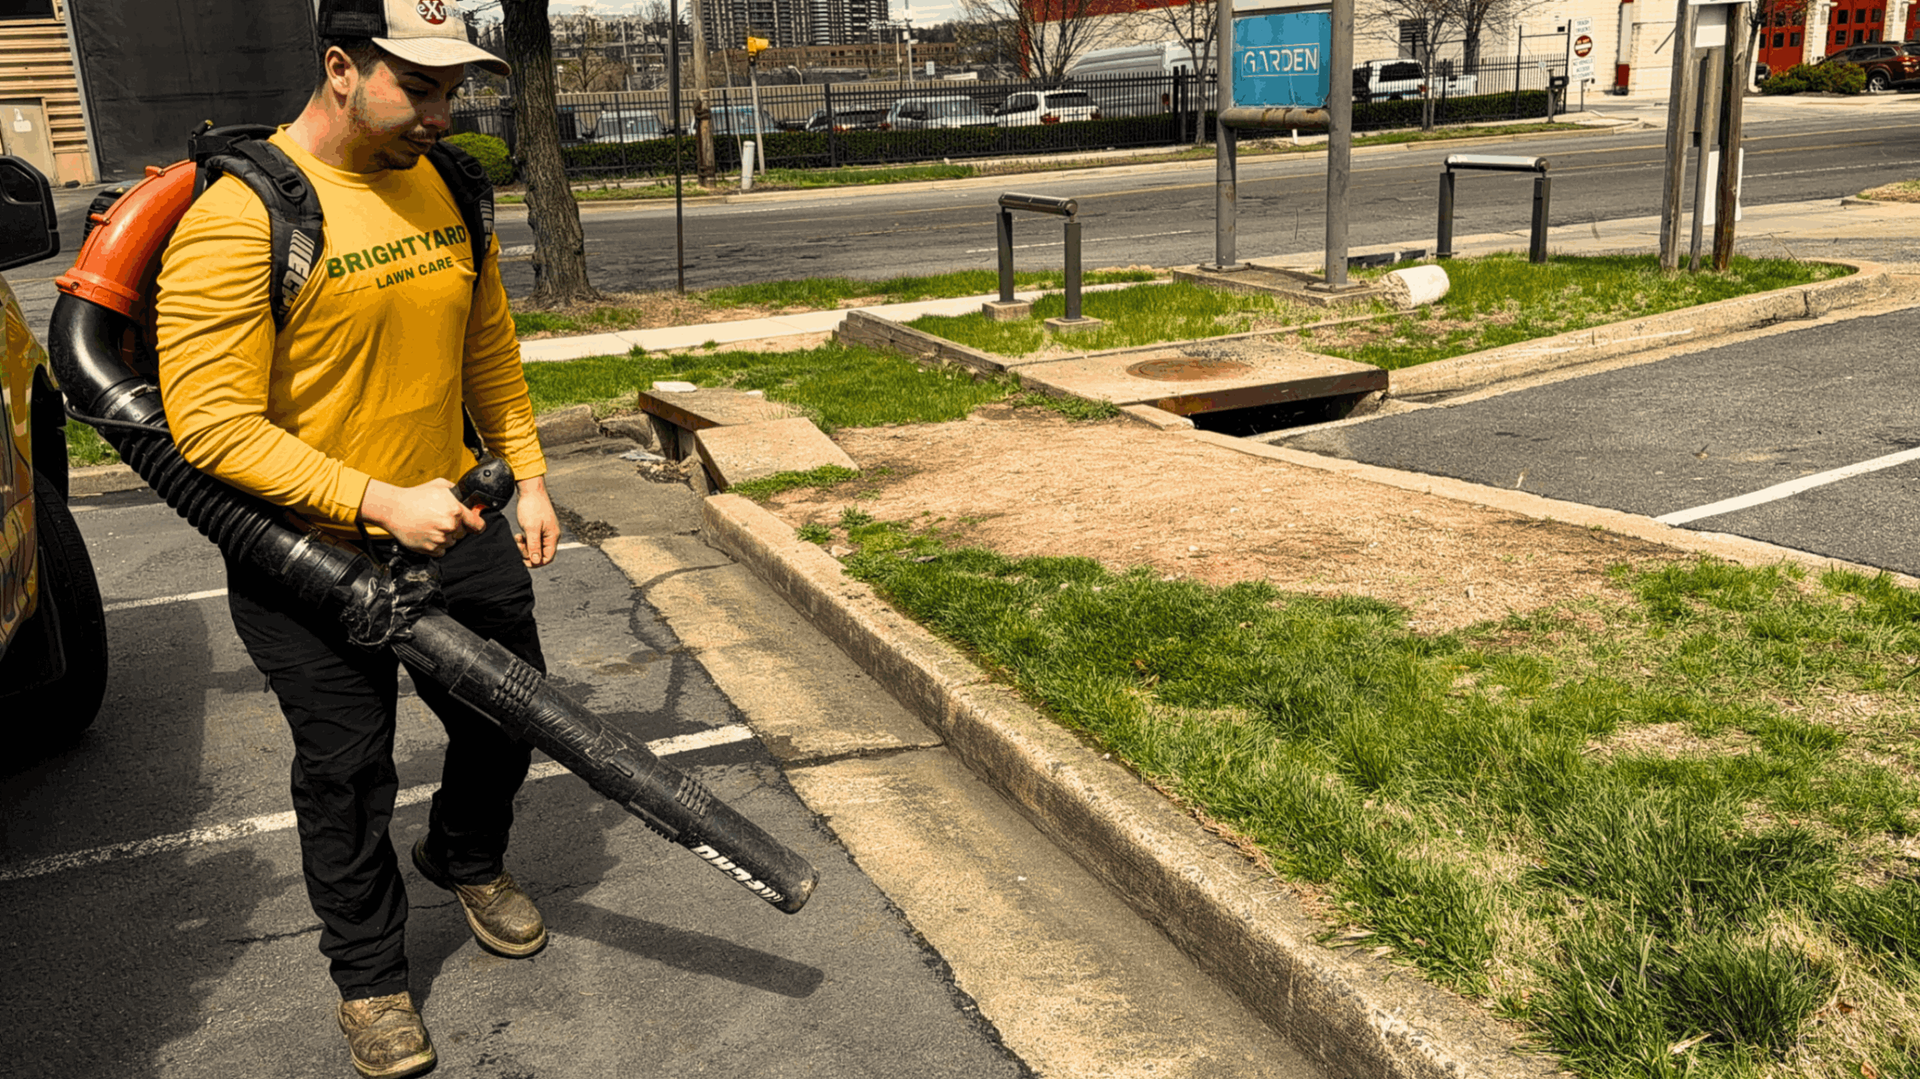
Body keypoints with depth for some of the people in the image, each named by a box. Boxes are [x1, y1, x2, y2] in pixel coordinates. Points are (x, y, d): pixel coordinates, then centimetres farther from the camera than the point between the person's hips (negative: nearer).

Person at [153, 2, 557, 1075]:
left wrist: (528, 476, 8)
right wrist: (381, 503, -28)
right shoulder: (240, 215, -21)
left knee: (509, 715, 18)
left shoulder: (449, 189, 0)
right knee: (348, 770, 9)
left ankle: (468, 859, 50)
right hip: (309, 557, -6)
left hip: (454, 524, 6)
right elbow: (212, 425, -23)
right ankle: (370, 974, 33)